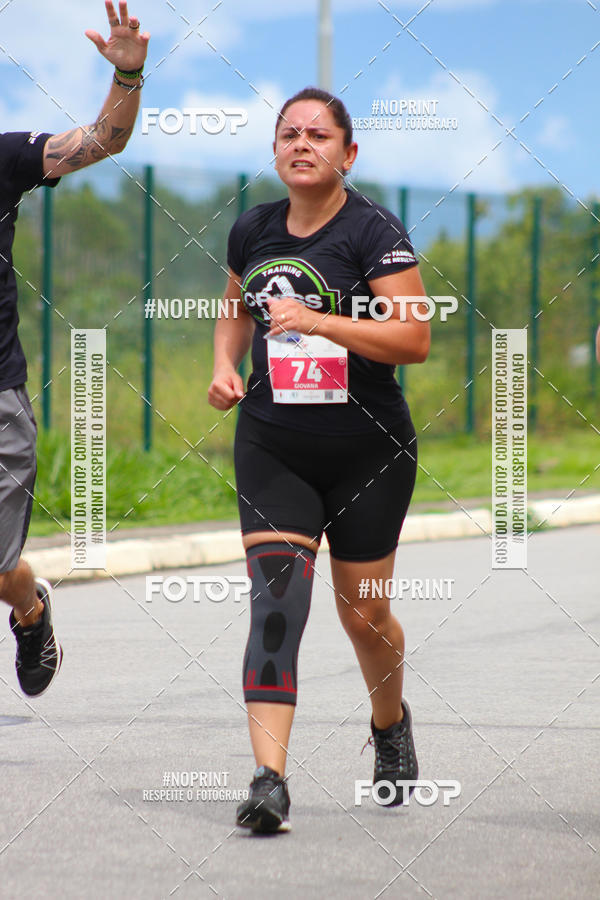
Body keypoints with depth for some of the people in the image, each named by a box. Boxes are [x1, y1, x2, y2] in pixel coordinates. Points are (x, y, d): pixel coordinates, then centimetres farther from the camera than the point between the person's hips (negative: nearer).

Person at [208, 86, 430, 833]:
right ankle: (269, 780, -22)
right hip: (272, 448, 3)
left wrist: (318, 321, -26)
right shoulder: (252, 231, 5)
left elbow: (414, 338, -17)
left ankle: (391, 723, 42)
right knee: (276, 597, -15)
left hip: (369, 450, -2)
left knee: (362, 611, 9)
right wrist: (224, 366, 5)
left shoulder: (373, 231, -10)